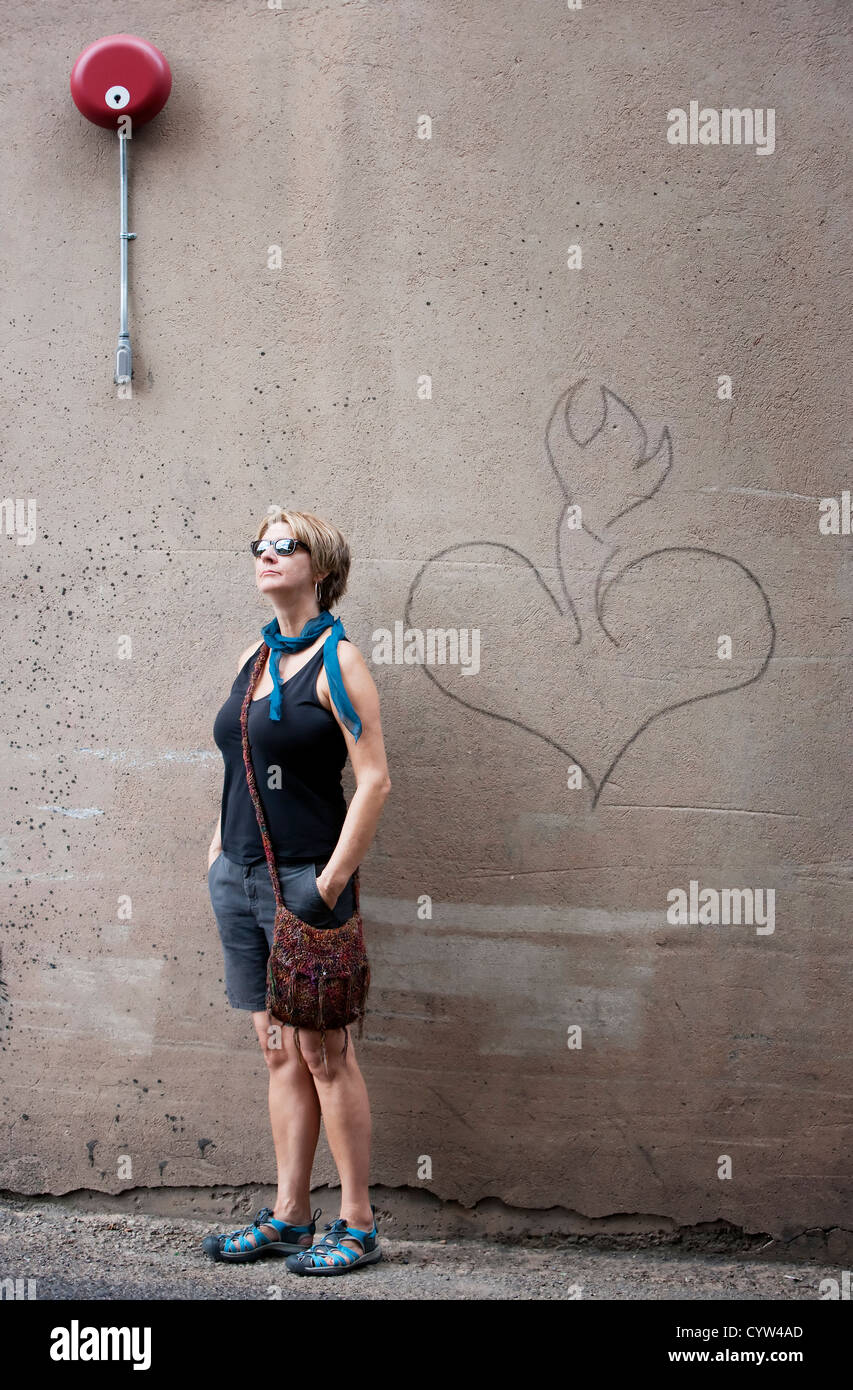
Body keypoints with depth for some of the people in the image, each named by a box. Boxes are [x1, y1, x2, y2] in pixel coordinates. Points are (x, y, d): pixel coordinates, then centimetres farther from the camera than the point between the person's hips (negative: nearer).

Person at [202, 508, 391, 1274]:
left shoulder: (337, 660, -9)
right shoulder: (253, 657, 13)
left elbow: (375, 779, -14)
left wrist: (330, 884, -17)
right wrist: (217, 848, 15)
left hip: (302, 880, -7)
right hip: (240, 875, 7)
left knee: (324, 1052, -1)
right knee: (279, 1051, 11)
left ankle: (358, 1224, 9)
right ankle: (288, 1216, 19)